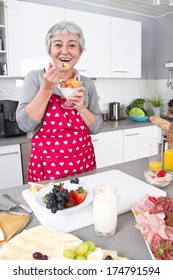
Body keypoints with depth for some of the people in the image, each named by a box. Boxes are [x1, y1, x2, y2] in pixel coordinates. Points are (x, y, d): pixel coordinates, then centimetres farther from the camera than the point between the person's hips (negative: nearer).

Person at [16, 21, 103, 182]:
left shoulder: (87, 84, 3)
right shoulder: (35, 78, -3)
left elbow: (96, 128, 5)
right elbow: (24, 124, -11)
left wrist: (81, 107, -12)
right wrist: (47, 89, -18)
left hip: (84, 163, 3)